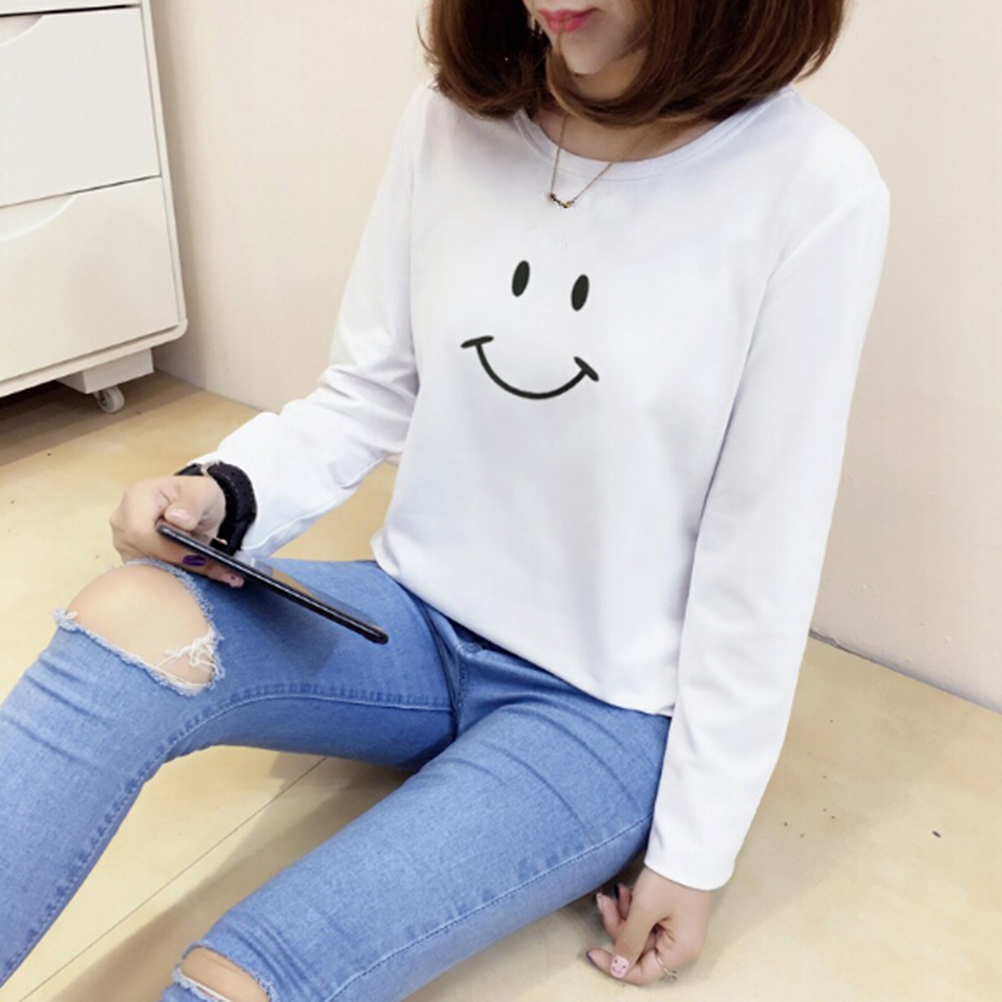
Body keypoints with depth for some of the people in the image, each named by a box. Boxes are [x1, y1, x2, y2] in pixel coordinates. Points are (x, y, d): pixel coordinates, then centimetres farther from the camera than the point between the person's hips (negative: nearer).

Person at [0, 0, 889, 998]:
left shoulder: (812, 189, -16)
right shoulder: (449, 124, -4)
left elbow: (763, 555, -13)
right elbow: (365, 398, 2)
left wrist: (697, 847, -6)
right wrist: (226, 492, -18)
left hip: (602, 710, -3)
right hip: (416, 621, 4)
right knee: (132, 614, -25)